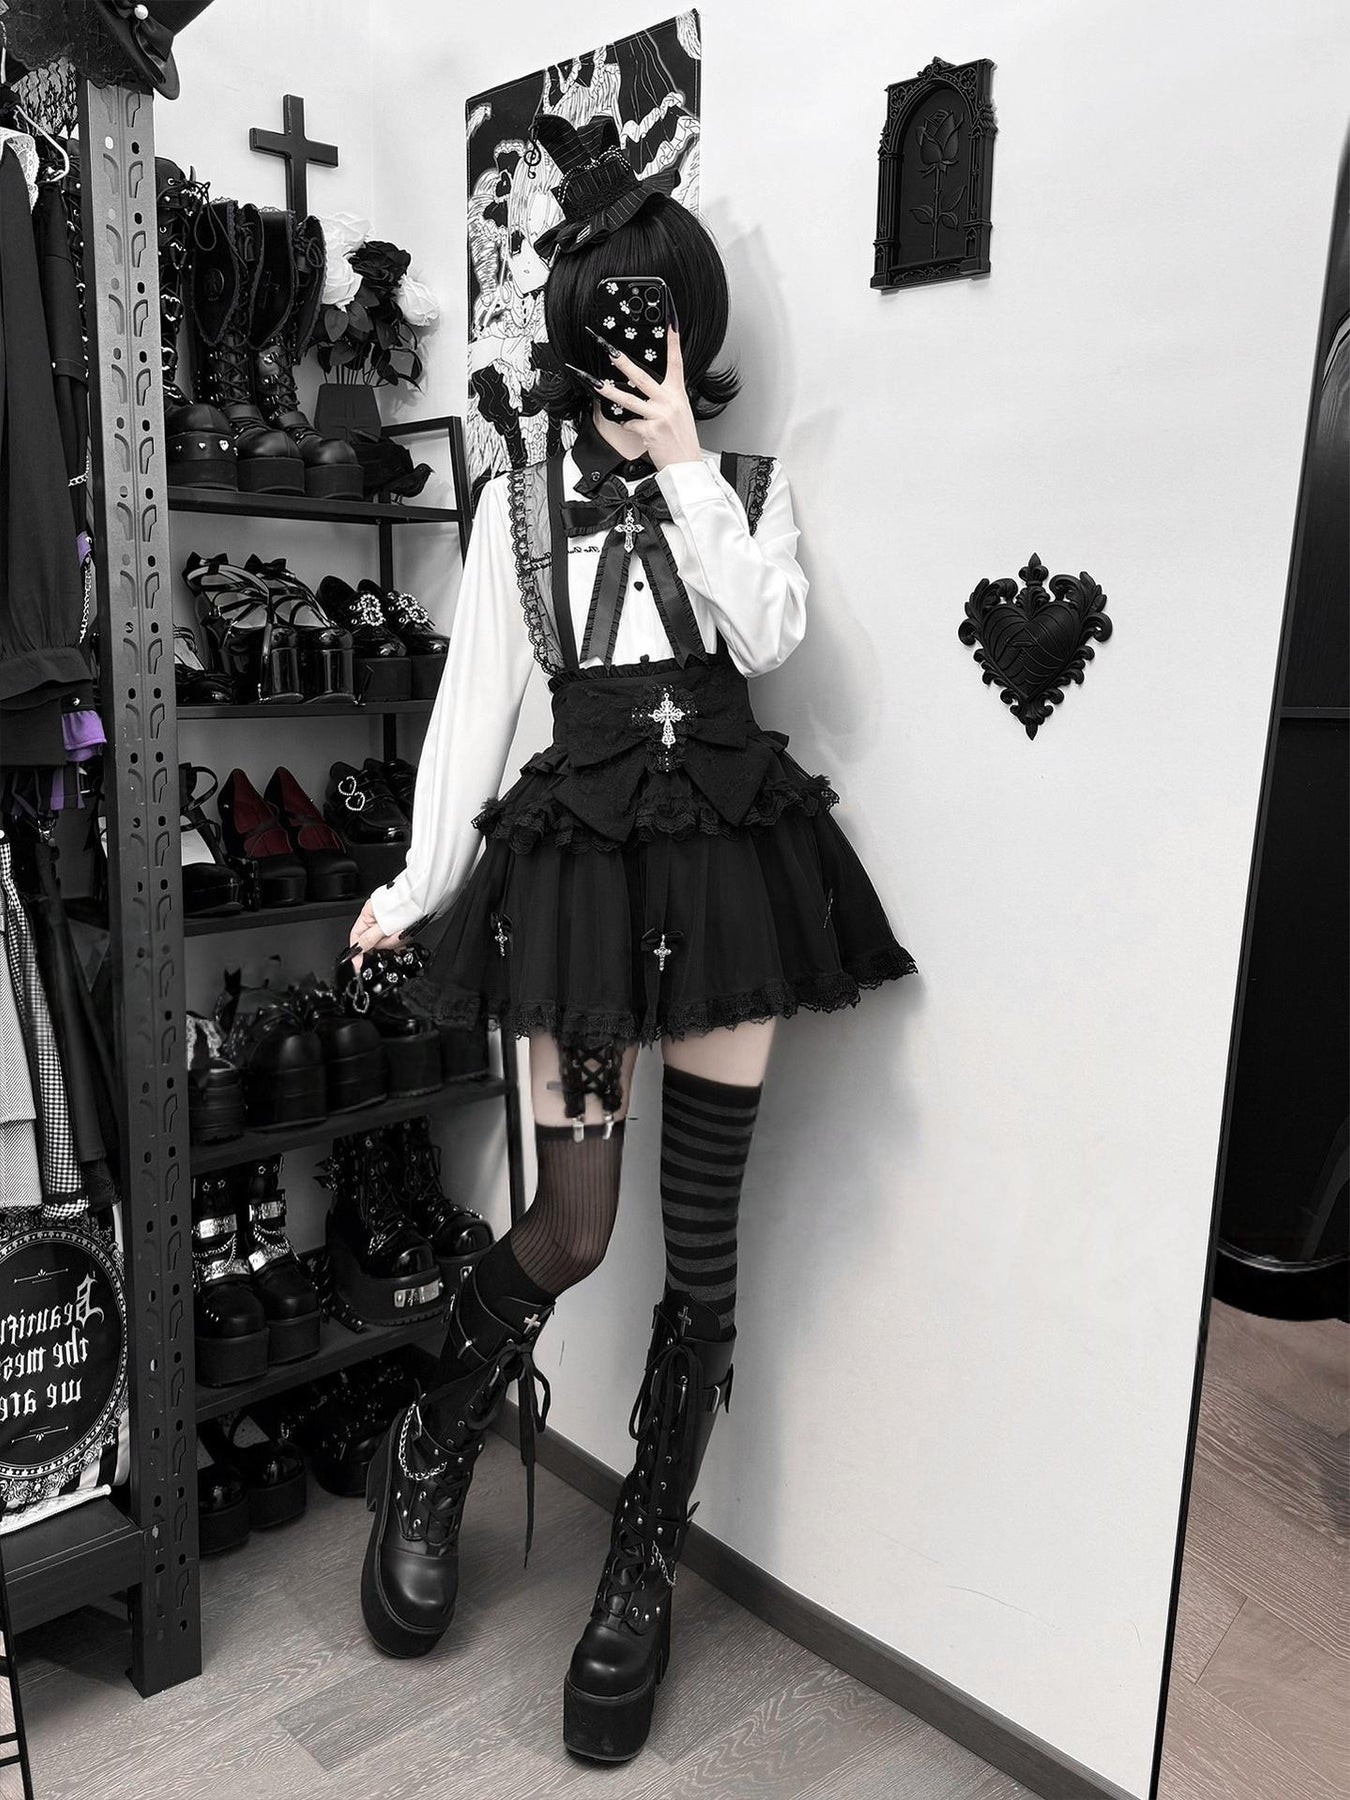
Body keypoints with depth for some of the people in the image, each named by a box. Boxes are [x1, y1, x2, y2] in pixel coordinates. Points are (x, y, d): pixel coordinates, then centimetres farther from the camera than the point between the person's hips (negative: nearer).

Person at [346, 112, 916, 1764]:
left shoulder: (752, 485, 11)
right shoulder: (520, 503, 10)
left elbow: (766, 638, -7)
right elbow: (475, 697, 7)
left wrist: (684, 463, -7)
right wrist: (420, 883, 4)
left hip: (730, 859, 1)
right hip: (580, 864, -1)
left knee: (701, 1231, 3)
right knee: (572, 1227, -3)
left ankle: (644, 1569, 21)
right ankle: (429, 1459, 28)